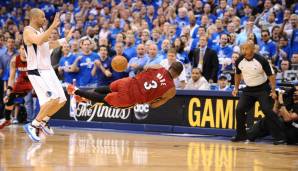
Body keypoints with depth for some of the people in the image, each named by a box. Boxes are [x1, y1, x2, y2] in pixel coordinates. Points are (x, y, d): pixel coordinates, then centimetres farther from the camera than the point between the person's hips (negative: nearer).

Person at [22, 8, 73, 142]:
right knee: (53, 98, -22)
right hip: (37, 72, -9)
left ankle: (43, 121, 24)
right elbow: (39, 41, -35)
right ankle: (33, 126, -13)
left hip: (48, 70, 9)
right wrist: (53, 26, -35)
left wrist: (66, 39, 28)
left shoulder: (41, 30, 14)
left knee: (62, 100, 9)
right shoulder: (28, 31, -14)